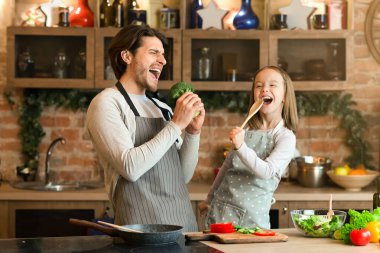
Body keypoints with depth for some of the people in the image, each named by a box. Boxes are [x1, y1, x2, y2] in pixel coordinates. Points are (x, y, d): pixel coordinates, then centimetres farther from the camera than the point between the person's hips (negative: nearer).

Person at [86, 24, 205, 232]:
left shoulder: (163, 108, 12)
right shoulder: (106, 102, -6)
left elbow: (183, 175, 12)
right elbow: (130, 168, -19)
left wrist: (193, 132, -1)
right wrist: (176, 125, -15)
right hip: (142, 225, -6)